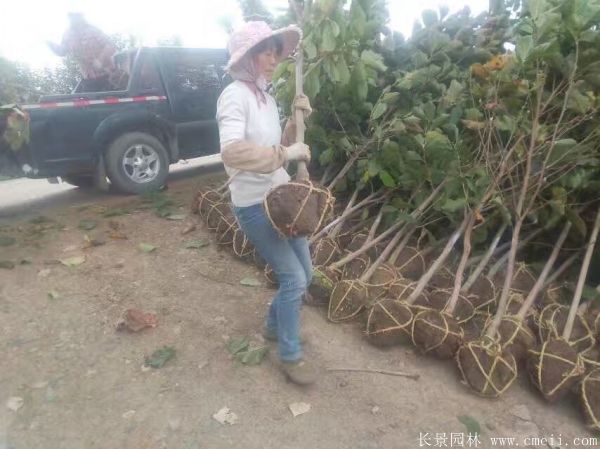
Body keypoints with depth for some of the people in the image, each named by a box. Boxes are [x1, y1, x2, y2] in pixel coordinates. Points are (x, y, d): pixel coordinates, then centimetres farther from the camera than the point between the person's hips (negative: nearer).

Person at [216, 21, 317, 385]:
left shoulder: (267, 98, 12)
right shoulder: (235, 95, -15)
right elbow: (232, 151, -32)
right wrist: (286, 153, -26)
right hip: (254, 205, -8)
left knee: (304, 274, 14)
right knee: (294, 278, -5)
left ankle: (274, 326, 40)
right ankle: (291, 356, 18)